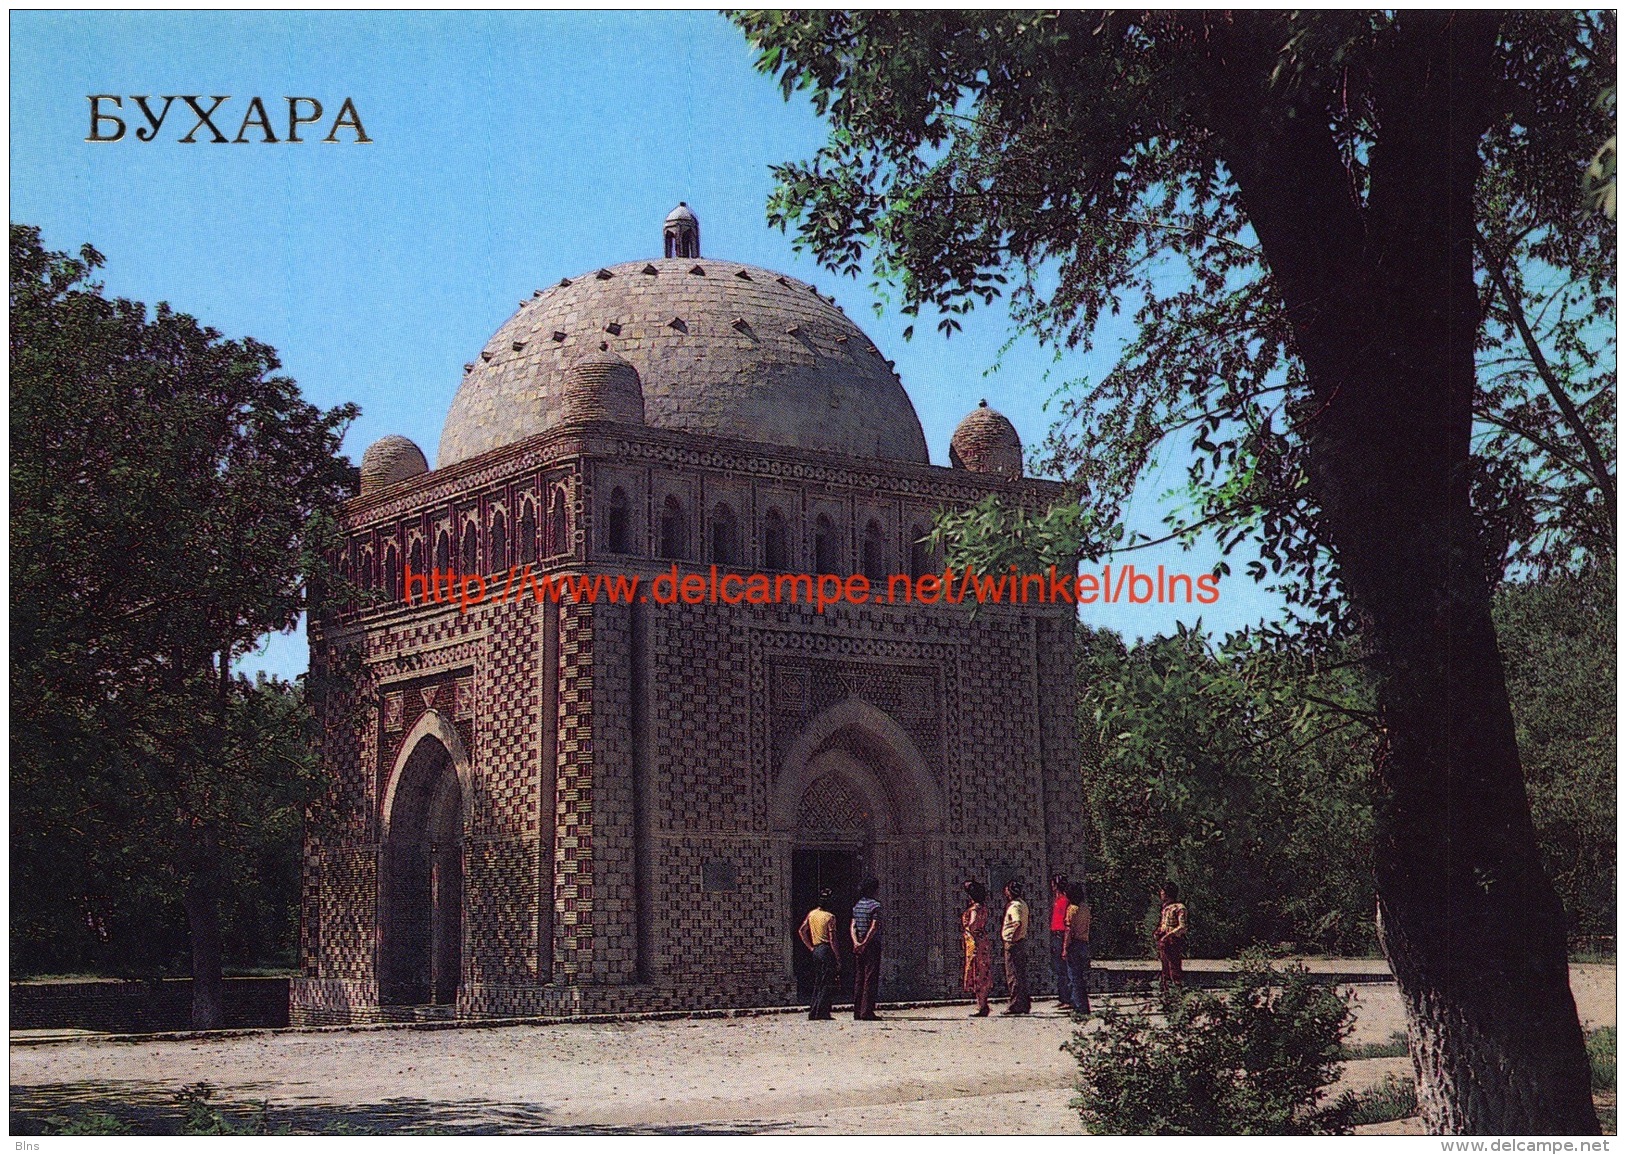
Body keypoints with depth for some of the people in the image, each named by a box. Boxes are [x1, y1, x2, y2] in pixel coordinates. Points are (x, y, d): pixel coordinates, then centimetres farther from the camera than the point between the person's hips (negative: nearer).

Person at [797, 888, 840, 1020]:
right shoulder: (830, 917, -11)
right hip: (826, 950, -7)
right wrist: (838, 959, -11)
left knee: (818, 983, 14)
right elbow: (832, 940, -14)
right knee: (828, 984, -4)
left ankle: (814, 1012, 13)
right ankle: (820, 1013, -10)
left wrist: (811, 947, 15)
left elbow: (801, 931, 12)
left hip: (816, 950, 7)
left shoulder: (812, 914, 9)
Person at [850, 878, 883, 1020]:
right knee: (870, 978, -6)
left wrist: (856, 942, -5)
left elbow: (853, 926, 6)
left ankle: (857, 1011, 10)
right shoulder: (875, 905, -9)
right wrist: (865, 943, -14)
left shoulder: (858, 905, 14)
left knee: (858, 978, 9)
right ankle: (867, 1011, -9)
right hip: (872, 945, -7)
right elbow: (874, 927, -17)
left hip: (858, 946, 7)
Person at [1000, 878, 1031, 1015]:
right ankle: (1024, 1004, 18)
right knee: (1021, 975, 14)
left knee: (1013, 975, -5)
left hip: (1013, 943, -10)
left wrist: (1012, 939, -26)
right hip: (1022, 942, 10)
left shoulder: (1014, 906, -17)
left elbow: (1018, 924, -32)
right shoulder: (1022, 904, 15)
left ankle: (1015, 1005, -4)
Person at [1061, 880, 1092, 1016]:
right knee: (1083, 977, 12)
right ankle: (1084, 1007, 15)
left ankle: (1080, 1008, -4)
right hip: (1085, 943, 7)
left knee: (1074, 977, -3)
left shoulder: (1072, 909, -11)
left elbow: (1069, 930, -14)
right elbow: (1086, 927, 11)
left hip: (1074, 944, -7)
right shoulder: (1085, 908, 10)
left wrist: (1065, 948, -12)